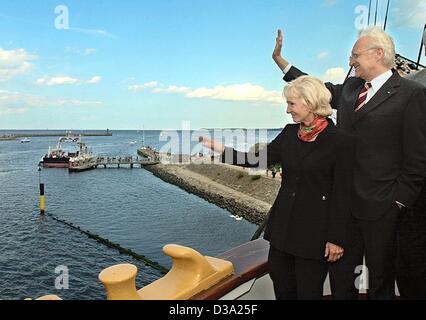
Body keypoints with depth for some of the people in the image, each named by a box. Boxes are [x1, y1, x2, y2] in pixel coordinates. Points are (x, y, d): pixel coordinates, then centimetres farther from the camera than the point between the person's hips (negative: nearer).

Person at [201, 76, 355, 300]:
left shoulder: (340, 142, -14)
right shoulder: (289, 133, 3)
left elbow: (342, 194, -12)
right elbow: (258, 160, 2)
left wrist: (336, 239, -10)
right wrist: (220, 149, -6)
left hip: (315, 230, -5)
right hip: (284, 224, 6)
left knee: (309, 291, 11)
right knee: (281, 283, 20)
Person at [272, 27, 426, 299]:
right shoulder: (349, 88, 8)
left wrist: (399, 201, -10)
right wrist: (279, 59, 20)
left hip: (381, 206, -5)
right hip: (344, 201, 6)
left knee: (381, 277, 15)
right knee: (340, 271, 19)